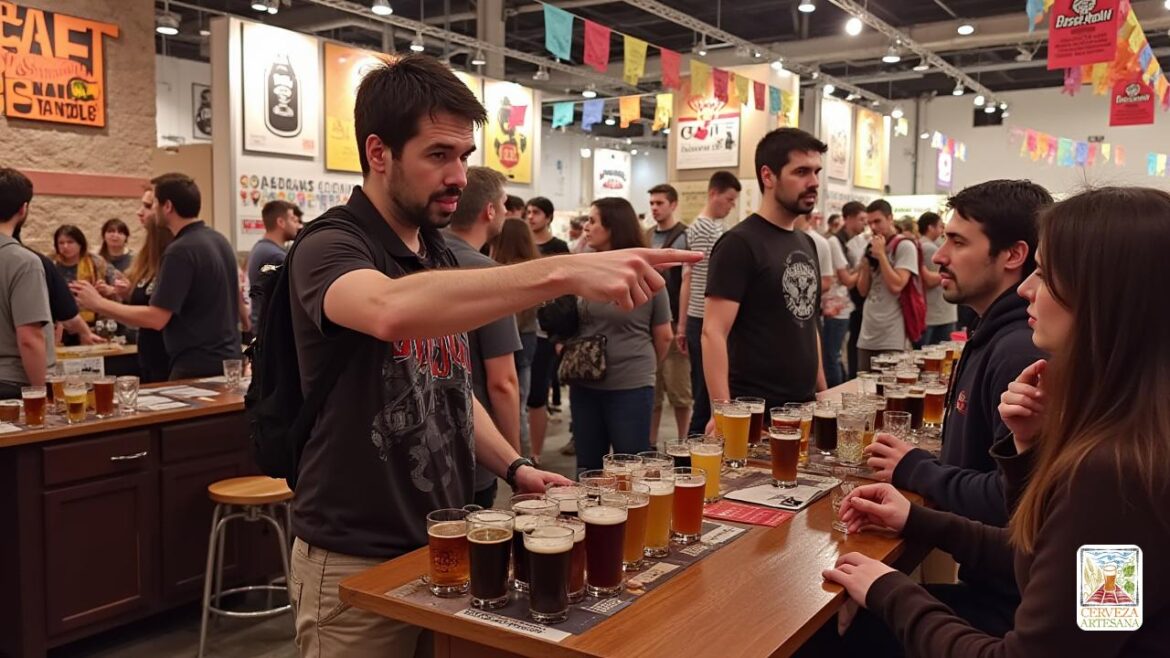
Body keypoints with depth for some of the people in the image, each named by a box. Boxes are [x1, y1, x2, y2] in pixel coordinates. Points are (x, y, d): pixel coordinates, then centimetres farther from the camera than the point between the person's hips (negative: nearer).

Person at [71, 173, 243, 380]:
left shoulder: (180, 251, -18)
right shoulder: (219, 240, 9)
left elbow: (156, 319, -21)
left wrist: (98, 303, -12)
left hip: (198, 368, -8)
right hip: (227, 361, 8)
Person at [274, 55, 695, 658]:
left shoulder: (441, 258, 8)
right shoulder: (329, 248, -16)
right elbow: (391, 310, -41)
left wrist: (513, 468, 0)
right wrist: (562, 272, -46)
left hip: (445, 547, 7)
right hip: (357, 563, -6)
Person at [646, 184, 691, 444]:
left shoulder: (685, 237, -5)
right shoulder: (646, 237, 13)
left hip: (674, 324, -5)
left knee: (679, 390, 3)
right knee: (650, 390, 10)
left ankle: (683, 444, 14)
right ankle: (650, 442, 19)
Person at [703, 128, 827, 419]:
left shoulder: (807, 244, 11)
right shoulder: (739, 244, -13)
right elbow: (713, 333, -20)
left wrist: (822, 393, 13)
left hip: (804, 407, 8)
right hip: (755, 412, -8)